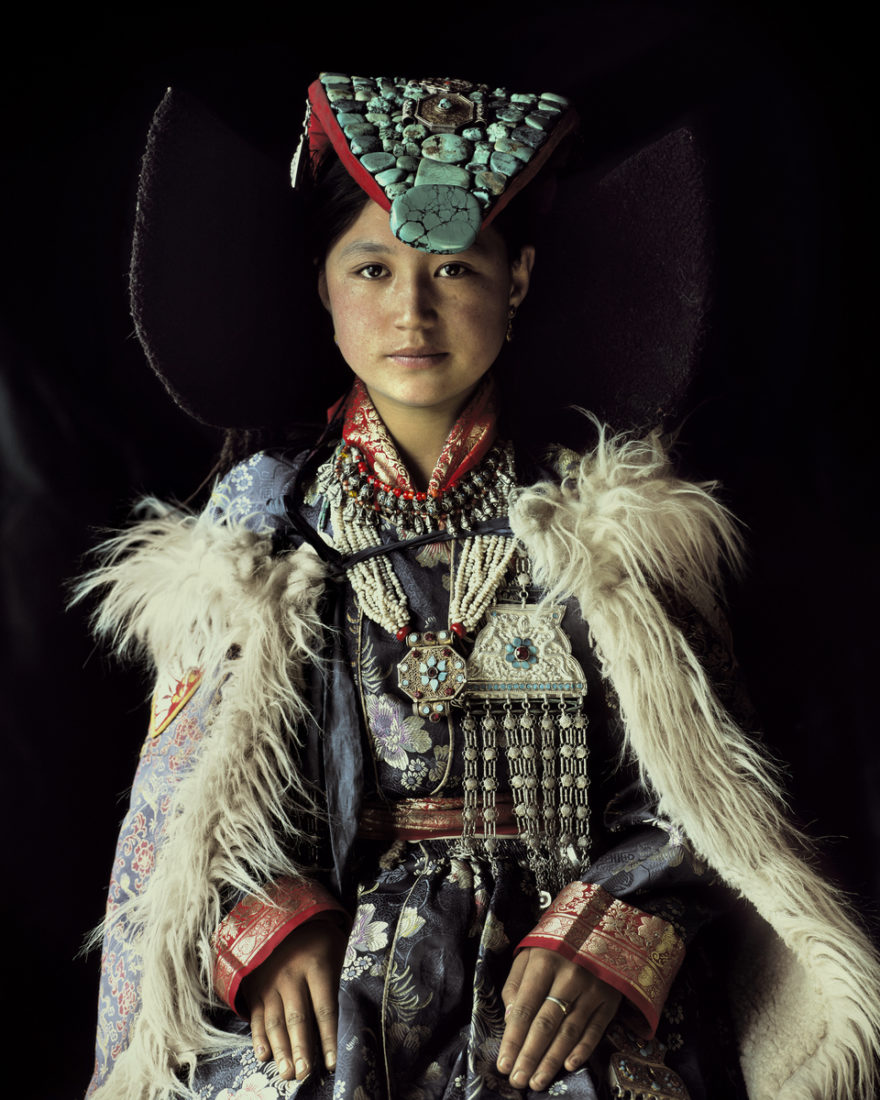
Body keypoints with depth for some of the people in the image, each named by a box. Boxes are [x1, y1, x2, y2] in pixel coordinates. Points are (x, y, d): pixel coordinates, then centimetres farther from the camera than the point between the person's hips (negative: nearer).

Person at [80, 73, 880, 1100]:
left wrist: (608, 935, -13)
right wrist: (265, 927, -9)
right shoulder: (260, 523, 9)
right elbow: (185, 790, 8)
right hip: (325, 975, 1)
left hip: (564, 991, 0)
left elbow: (697, 790, 3)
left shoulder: (601, 523, 6)